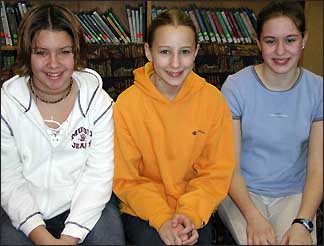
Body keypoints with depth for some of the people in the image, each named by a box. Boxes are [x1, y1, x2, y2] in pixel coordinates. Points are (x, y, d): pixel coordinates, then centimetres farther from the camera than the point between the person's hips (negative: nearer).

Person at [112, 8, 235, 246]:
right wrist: (161, 219, -18)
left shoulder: (213, 99, -7)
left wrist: (190, 214, -16)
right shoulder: (126, 104, -12)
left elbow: (217, 171, -2)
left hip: (196, 210, 1)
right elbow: (126, 179, -6)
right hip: (143, 210, -1)